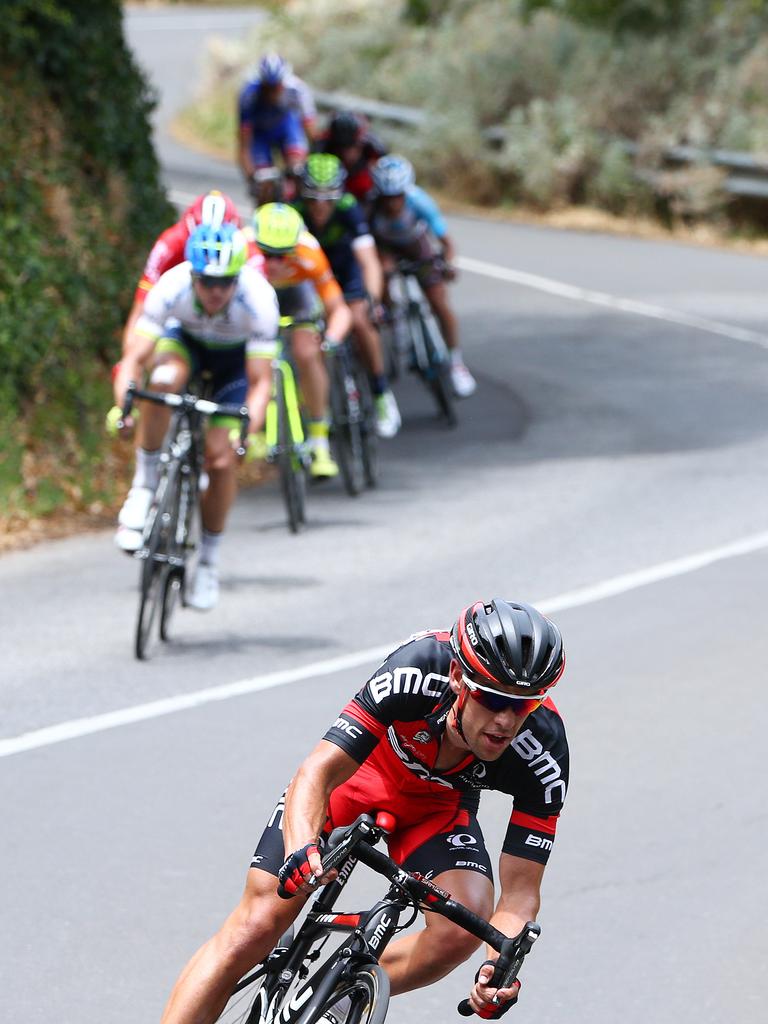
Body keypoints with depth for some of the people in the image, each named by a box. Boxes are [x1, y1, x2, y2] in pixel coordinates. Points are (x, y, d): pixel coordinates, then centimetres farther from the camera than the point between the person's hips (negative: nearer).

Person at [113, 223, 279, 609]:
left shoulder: (259, 300, -37)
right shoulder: (171, 287, -35)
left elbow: (260, 382, -34)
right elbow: (135, 359, -34)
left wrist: (250, 429, -50)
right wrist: (122, 406, -52)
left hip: (237, 355, 0)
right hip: (185, 340, 1)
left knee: (221, 459, -12)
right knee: (163, 380, -36)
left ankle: (208, 558, 11)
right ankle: (148, 481, -17)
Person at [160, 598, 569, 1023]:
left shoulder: (544, 751, -31)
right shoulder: (421, 670, -38)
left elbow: (520, 892, -27)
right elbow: (318, 773, -38)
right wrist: (301, 848, -58)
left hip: (437, 808, 2)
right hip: (360, 776, -2)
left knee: (463, 930, -26)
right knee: (257, 927, -14)